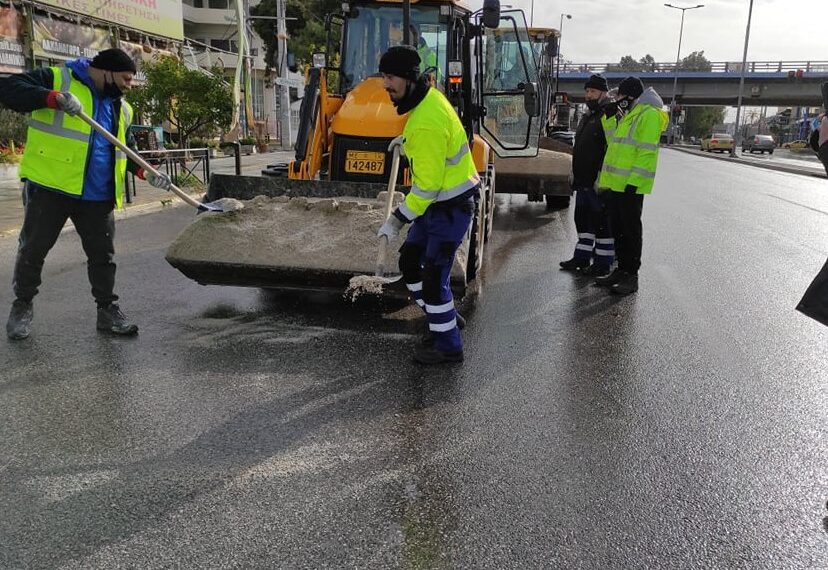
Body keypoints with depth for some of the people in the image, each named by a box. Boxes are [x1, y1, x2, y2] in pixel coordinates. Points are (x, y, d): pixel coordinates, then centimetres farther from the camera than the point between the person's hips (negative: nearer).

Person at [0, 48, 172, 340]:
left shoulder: (121, 108, 16)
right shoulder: (57, 78, -2)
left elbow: (122, 150, 25)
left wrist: (145, 172, 9)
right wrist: (55, 98, -25)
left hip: (98, 196, 5)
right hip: (49, 186, -5)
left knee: (103, 254, 8)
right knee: (33, 248, 7)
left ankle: (107, 309, 20)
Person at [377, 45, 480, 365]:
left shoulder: (426, 123, -28)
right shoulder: (429, 97, 3)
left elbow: (428, 183, -25)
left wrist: (398, 220, -20)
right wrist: (408, 140, 25)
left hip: (451, 206, -10)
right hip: (439, 201, 10)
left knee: (434, 276, -6)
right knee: (410, 262, 15)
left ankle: (448, 346, 11)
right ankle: (445, 320, 29)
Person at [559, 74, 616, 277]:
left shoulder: (610, 116, -12)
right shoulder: (588, 117, 19)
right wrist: (575, 175, 24)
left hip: (598, 182, -10)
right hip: (583, 181, 10)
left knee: (602, 221, -2)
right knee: (583, 218, 15)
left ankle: (603, 262, 5)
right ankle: (582, 257, 26)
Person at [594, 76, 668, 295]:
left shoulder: (648, 115, -11)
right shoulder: (629, 116, 20)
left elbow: (646, 153, -18)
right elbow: (616, 144, 25)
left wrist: (633, 181, -24)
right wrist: (609, 118, 16)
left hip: (630, 186, -9)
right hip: (615, 184, 9)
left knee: (630, 231, -3)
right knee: (618, 229, 13)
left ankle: (631, 277, 3)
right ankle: (621, 270, 23)